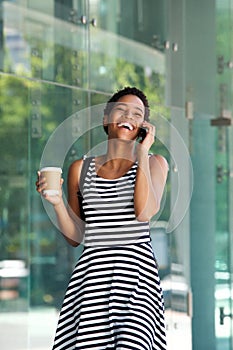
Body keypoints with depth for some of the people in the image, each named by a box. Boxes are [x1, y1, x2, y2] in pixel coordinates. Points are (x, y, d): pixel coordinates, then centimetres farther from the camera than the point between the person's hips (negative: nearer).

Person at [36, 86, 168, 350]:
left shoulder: (154, 163, 9)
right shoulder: (81, 168, 13)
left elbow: (146, 212, -11)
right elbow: (75, 237, 15)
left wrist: (142, 153, -4)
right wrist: (57, 203, -3)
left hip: (137, 269, -1)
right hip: (92, 269, 2)